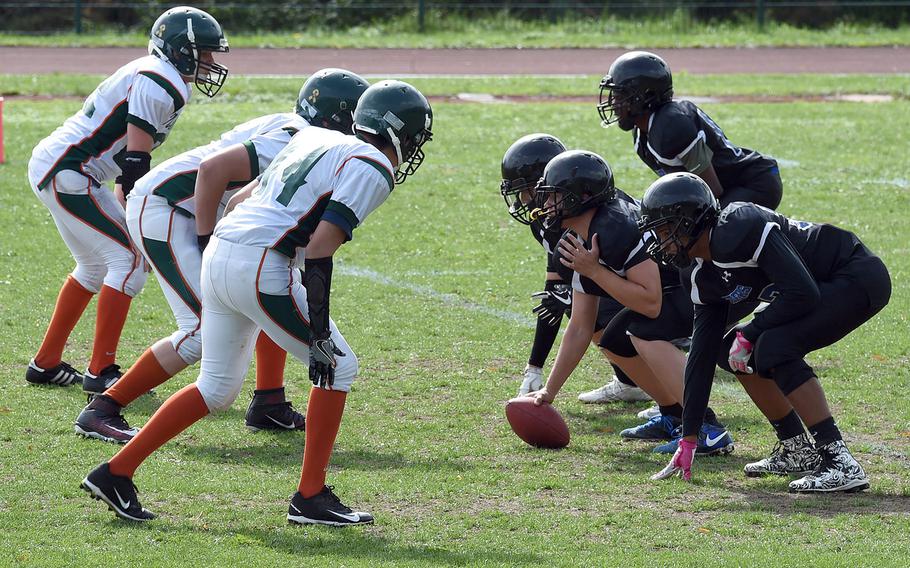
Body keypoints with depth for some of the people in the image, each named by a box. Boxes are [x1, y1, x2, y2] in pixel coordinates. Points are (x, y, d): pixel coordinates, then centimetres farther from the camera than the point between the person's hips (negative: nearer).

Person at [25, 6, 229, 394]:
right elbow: (134, 162, -20)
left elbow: (127, 154, 19)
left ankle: (46, 364, 27)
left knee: (95, 266, 21)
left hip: (50, 163, 11)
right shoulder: (160, 84, -15)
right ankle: (100, 372, -7)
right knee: (130, 260, -9)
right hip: (66, 172, -11)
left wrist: (128, 211, 17)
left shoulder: (151, 74, 16)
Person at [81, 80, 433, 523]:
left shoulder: (314, 139, 22)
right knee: (337, 366, 5)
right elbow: (320, 246, -15)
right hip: (261, 267, -9)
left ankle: (115, 473, 17)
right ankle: (310, 498, 6)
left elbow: (242, 198, 24)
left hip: (218, 252, 9)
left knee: (217, 389, 18)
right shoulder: (373, 169, -4)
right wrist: (319, 324, -15)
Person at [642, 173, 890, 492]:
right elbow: (701, 357, 10)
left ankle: (841, 464, -23)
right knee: (732, 352, 7)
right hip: (828, 287, 10)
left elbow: (802, 293, -28)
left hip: (860, 278, -10)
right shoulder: (706, 278, 6)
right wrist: (687, 441, 10)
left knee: (774, 348, -24)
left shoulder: (738, 229, -24)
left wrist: (748, 334, -16)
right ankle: (797, 451, 16)